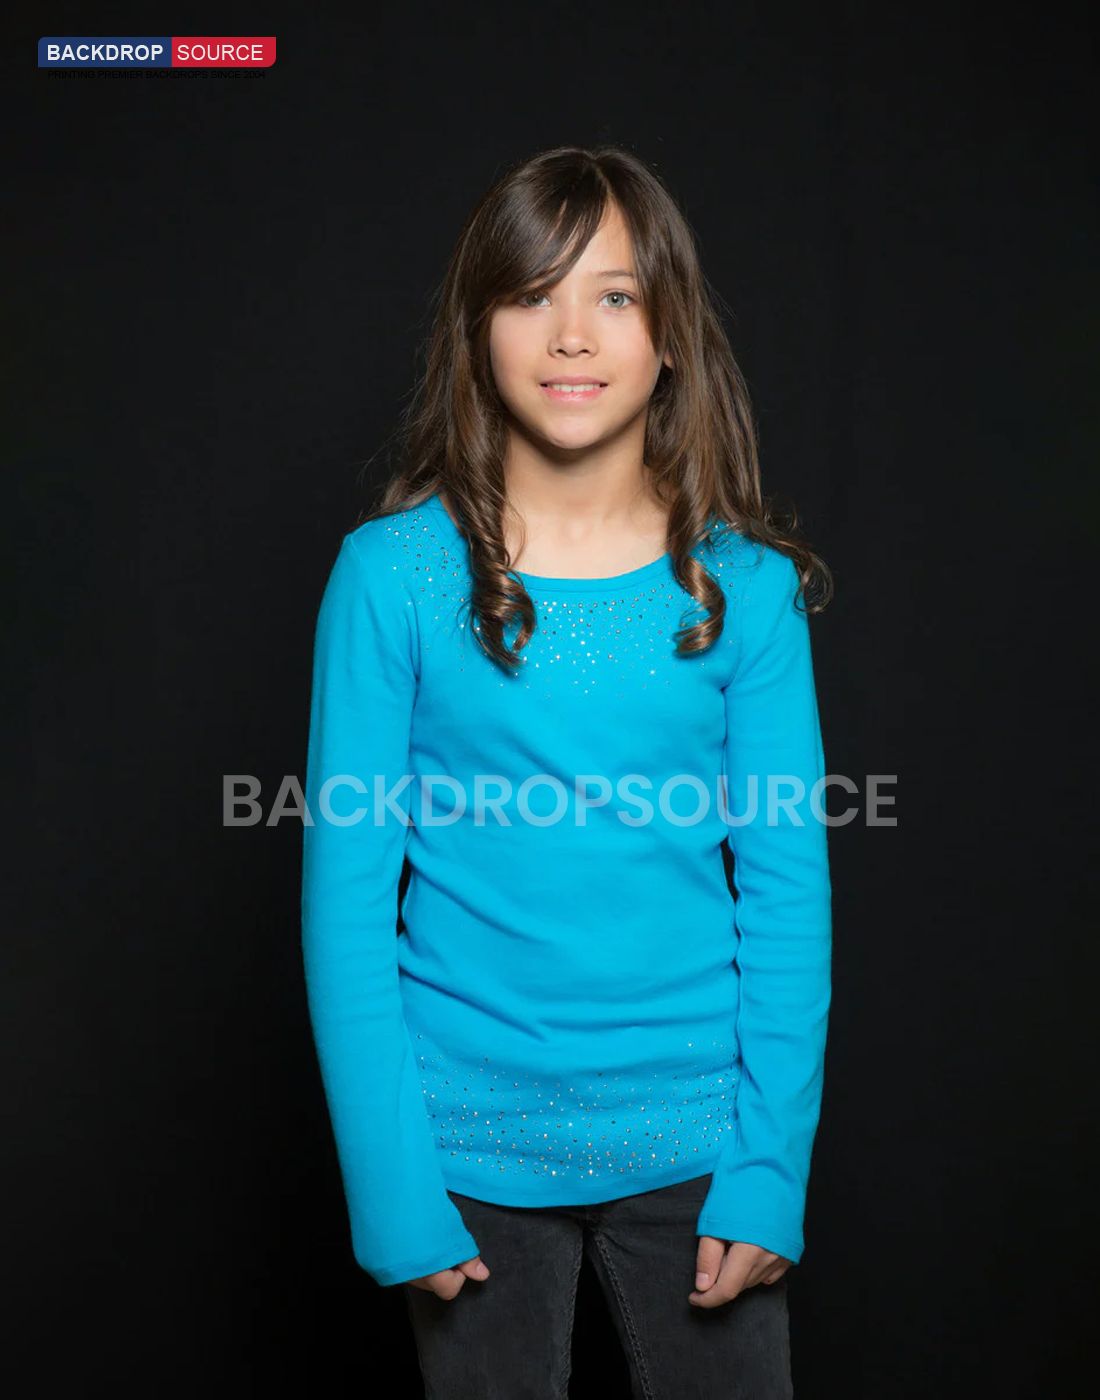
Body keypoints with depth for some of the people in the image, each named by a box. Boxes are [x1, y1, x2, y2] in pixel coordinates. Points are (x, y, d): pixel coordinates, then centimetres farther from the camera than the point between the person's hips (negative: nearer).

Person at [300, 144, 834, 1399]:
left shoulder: (747, 588, -3)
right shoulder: (395, 573, -7)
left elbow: (787, 891, -1)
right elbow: (347, 894, -6)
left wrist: (771, 1167, -5)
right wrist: (388, 1180, -8)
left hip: (690, 1140, 1)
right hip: (471, 1142, -1)